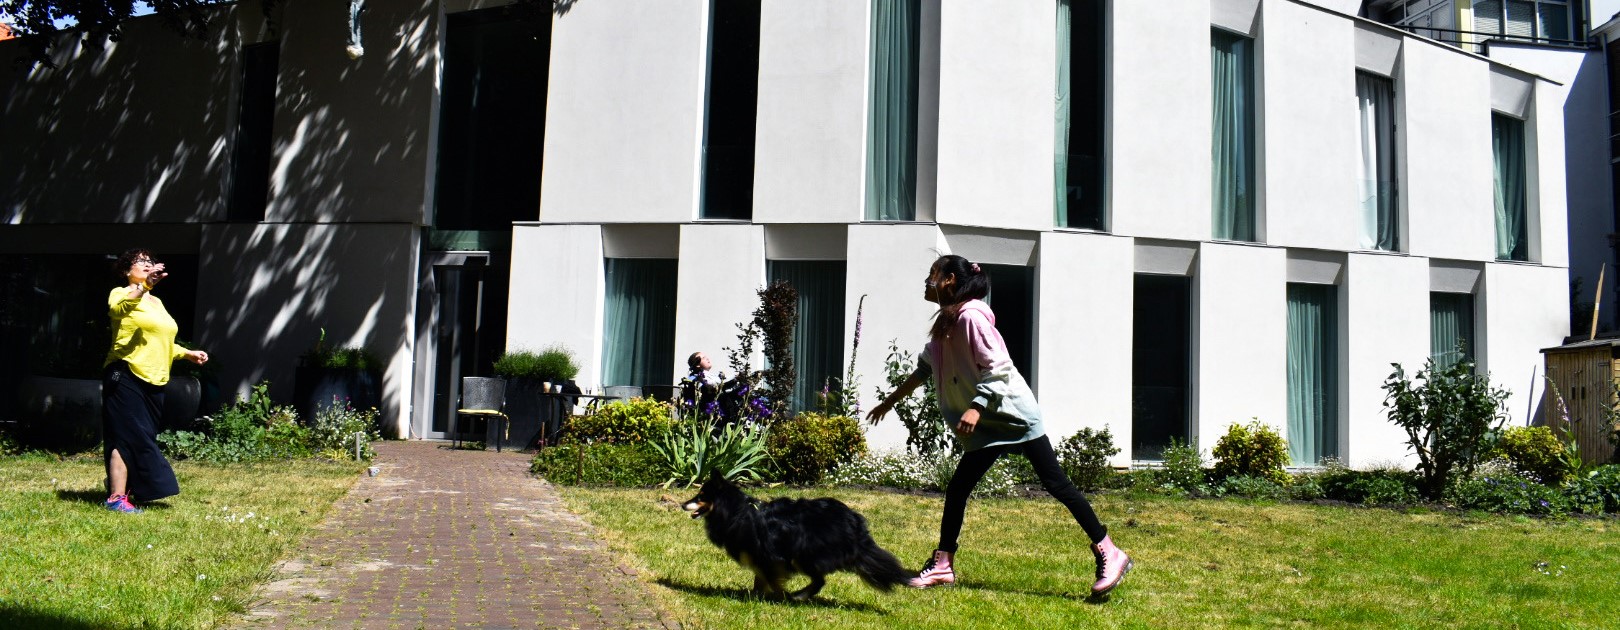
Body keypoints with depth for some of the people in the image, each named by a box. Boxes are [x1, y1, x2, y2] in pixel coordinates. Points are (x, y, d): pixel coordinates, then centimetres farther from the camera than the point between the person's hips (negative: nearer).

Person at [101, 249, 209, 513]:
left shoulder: (157, 302, 21)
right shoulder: (122, 294, -3)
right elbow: (117, 307, -30)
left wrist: (188, 353, 23)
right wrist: (144, 285, -44)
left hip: (153, 381, 8)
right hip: (126, 376, -8)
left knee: (143, 439, 11)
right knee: (127, 437, -12)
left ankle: (123, 487, 24)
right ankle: (116, 497, -10)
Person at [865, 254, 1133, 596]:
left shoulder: (971, 316, -15)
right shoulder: (944, 324, 13)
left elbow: (998, 368, -21)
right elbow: (925, 369, 27)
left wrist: (976, 407, -30)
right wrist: (891, 400, 34)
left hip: (1014, 414, -9)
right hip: (986, 426, 9)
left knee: (1055, 483, -8)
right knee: (957, 489, 7)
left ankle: (1109, 554, -3)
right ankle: (943, 565, 14)